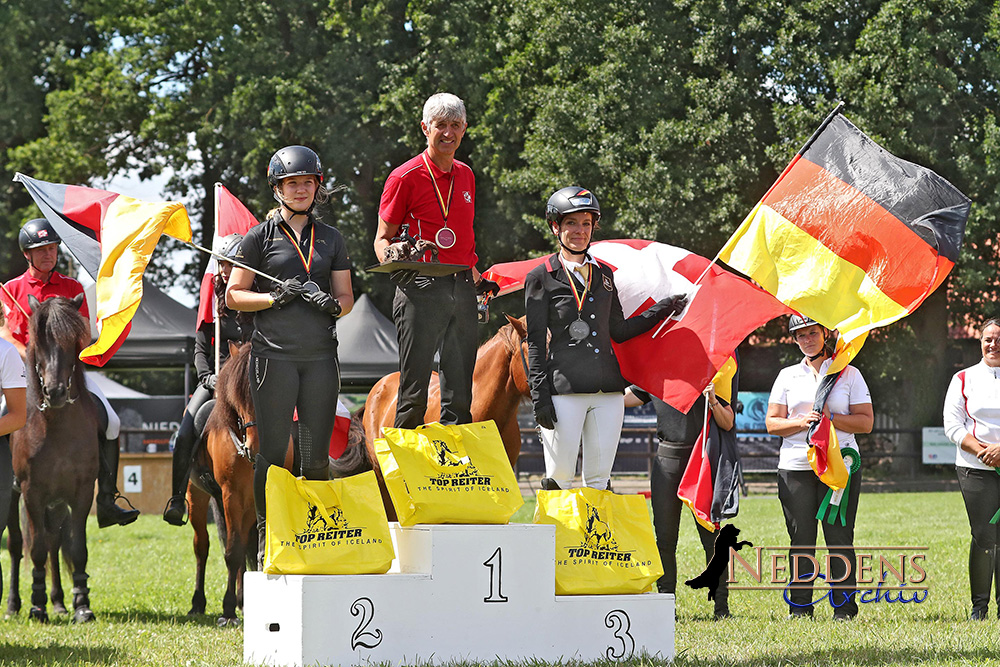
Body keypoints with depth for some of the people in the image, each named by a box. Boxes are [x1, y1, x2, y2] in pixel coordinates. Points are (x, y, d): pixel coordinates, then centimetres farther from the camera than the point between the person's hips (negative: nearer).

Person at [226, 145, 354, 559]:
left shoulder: (331, 239, 14)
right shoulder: (260, 237, 4)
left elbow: (346, 296, 15)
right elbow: (234, 296, 3)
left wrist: (333, 304, -8)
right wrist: (275, 297, -13)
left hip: (320, 355, 3)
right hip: (274, 355, -3)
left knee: (317, 455, 4)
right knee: (273, 452, -2)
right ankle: (267, 537, 6)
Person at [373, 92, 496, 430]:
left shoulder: (465, 175, 15)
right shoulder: (405, 177, -4)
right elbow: (382, 238, -1)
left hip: (462, 289, 6)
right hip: (421, 289, -6)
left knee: (460, 395, 7)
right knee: (414, 392, -7)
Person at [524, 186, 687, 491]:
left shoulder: (604, 274, 16)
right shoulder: (541, 278, 2)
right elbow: (535, 342, -2)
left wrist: (662, 309, 20)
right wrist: (540, 395, -9)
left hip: (607, 391, 5)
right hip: (564, 390, -5)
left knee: (599, 480, 5)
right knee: (559, 477, -6)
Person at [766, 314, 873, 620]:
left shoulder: (849, 374, 8)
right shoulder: (787, 376, 13)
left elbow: (866, 422, 2)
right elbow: (772, 422, 8)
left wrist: (831, 418, -11)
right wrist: (801, 422, -9)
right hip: (796, 466, 2)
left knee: (839, 536, -4)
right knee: (801, 539, 0)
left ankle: (844, 607, 0)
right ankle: (799, 606, 5)